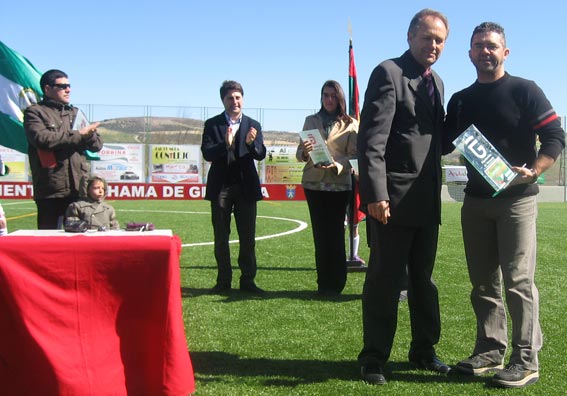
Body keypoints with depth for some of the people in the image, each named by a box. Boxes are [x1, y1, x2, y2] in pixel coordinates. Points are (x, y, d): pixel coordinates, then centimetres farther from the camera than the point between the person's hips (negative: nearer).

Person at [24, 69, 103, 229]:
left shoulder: (75, 113, 20)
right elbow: (41, 138, -16)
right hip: (50, 192, -5)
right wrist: (78, 134, -8)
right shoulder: (35, 112, 4)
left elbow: (97, 145, 17)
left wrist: (89, 134, -7)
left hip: (79, 189, 5)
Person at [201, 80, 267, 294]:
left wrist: (251, 143, -25)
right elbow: (207, 153, -8)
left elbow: (261, 155, -3)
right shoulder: (212, 124, 3)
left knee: (248, 237, 3)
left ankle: (248, 280, 12)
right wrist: (226, 144, -26)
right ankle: (224, 281, 13)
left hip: (246, 187, 1)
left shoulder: (253, 126, 8)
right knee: (221, 237, 5)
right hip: (221, 187, -1)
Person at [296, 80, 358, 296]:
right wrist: (304, 151, -15)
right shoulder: (311, 121, 11)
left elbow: (353, 156, -1)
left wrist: (336, 164, -20)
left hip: (339, 183, -2)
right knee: (320, 233, 5)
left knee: (335, 233, -3)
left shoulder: (350, 124, 4)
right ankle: (323, 282, 13)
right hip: (313, 183, 2)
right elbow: (299, 154, 8)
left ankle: (335, 283, 4)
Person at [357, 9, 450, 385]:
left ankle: (424, 349, 30)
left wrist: (437, 188, 11)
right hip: (394, 198, -7)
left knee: (423, 278, 17)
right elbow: (372, 139, -16)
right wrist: (375, 194, -23)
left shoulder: (436, 82, 15)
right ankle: (374, 357, 15)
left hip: (427, 200, 7)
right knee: (385, 280, 2)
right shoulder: (388, 73, -9)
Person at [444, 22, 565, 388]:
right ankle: (490, 350, 19)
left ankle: (526, 359, 0)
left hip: (516, 198, -5)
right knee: (483, 282, 9)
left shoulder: (525, 91, -2)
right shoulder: (461, 100, 13)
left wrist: (534, 171, -20)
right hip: (475, 200, 5)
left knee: (518, 280, -7)